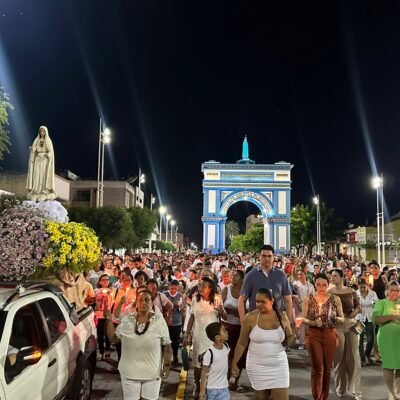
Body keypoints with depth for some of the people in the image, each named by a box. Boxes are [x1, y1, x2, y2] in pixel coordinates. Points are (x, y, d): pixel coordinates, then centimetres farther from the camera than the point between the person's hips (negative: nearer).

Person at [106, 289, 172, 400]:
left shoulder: (159, 321, -8)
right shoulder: (126, 319, -1)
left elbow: (166, 345, -4)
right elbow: (113, 339, 1)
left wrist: (167, 365, -8)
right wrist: (108, 319, -5)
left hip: (152, 372, -1)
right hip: (129, 371, 2)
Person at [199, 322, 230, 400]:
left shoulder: (226, 347, -5)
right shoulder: (209, 353, -24)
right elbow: (204, 373, -16)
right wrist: (202, 390, -13)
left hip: (224, 386, 5)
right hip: (212, 388, -5)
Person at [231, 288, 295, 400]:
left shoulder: (282, 317, -4)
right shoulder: (250, 317, -9)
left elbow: (289, 340, 7)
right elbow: (242, 343, -1)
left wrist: (294, 336, -15)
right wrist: (234, 362, -1)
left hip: (279, 366, 1)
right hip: (257, 366, -1)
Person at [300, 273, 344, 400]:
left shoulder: (335, 299, 0)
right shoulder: (308, 298, -3)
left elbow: (342, 319, 4)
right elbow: (303, 318, -3)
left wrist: (335, 318, -17)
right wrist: (313, 323, -21)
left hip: (330, 335, 2)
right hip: (313, 335, -1)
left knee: (327, 368, 12)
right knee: (317, 368, -1)